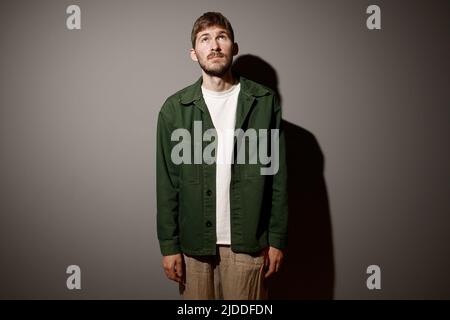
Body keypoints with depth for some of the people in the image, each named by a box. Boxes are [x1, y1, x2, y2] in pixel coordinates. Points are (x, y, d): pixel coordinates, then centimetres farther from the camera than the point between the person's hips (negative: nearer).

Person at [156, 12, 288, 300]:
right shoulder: (175, 108, -1)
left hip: (249, 241, 0)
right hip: (194, 241, 1)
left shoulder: (265, 102, -2)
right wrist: (168, 244, -2)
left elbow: (277, 175, -1)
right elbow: (167, 183, 0)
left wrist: (278, 238, -1)